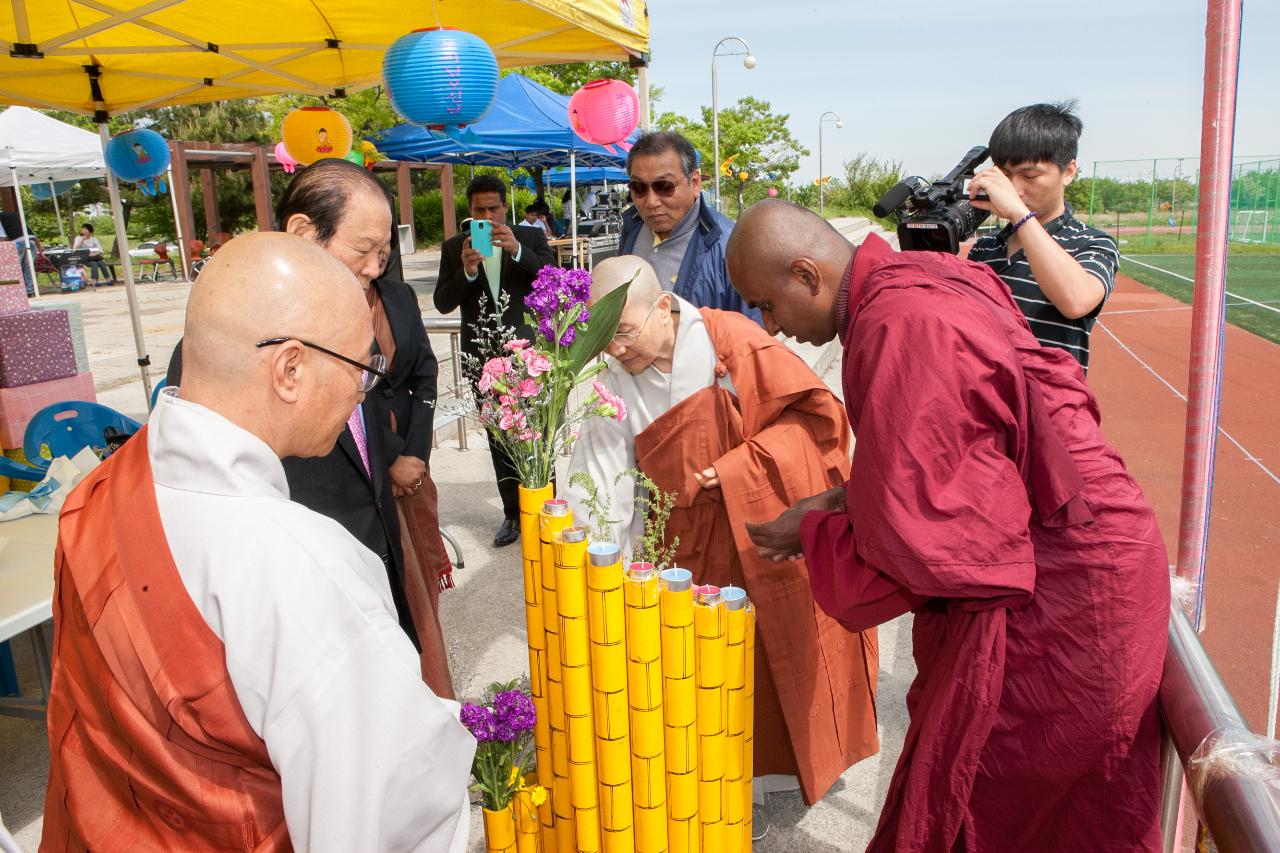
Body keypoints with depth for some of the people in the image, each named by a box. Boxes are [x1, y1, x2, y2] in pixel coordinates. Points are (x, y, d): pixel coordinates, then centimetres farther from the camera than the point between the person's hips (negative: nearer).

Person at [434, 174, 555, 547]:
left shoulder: (530, 238, 2)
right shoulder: (454, 247, 5)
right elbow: (442, 303, -1)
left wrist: (517, 250, -26)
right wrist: (466, 271, -20)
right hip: (483, 358, 2)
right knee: (499, 440, 10)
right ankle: (513, 513, 21)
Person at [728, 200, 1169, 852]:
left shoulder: (901, 327, -25)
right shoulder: (915, 281, 5)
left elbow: (904, 541, -21)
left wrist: (810, 533, -5)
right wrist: (845, 497, 7)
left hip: (1059, 596, -9)